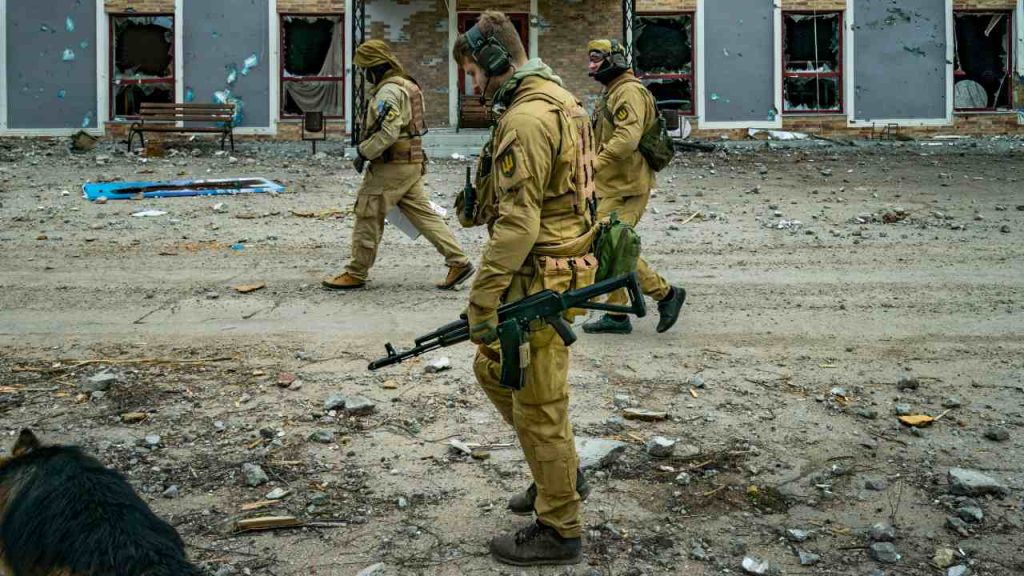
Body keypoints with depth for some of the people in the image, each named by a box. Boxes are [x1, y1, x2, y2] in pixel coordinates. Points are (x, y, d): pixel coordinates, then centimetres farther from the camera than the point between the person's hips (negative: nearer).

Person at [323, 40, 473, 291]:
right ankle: (459, 262, 5)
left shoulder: (389, 92, -16)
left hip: (391, 166, -10)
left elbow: (387, 133, -25)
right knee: (423, 214, 9)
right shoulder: (407, 86, 16)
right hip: (411, 163, 10)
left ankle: (356, 274, 10)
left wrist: (363, 152, -13)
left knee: (368, 217, 1)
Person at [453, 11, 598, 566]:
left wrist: (481, 299, -21)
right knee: (493, 369, 24)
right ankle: (561, 473, 35)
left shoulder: (527, 117, -20)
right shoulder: (558, 101, 13)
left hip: (539, 280, -10)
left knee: (537, 405, 1)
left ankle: (558, 531, 16)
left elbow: (518, 221, -25)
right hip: (557, 266, 11)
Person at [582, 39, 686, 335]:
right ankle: (616, 315, 18)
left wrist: (595, 164, -30)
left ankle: (666, 294, 0)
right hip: (611, 186, 11)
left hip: (625, 188, -11)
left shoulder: (630, 92, -15)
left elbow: (627, 138, -28)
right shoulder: (612, 92, 19)